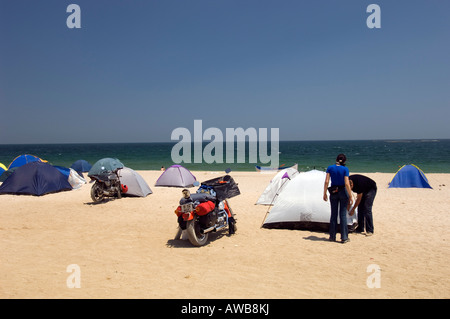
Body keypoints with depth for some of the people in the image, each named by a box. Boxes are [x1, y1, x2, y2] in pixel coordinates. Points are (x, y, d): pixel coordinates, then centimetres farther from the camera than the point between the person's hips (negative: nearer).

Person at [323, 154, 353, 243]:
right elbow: (347, 184, -12)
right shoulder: (345, 169, -9)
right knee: (343, 214, 4)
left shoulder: (330, 168, -2)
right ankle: (344, 237, 7)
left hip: (333, 192, 2)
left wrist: (325, 193, 3)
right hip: (343, 192, -2)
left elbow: (326, 181, -5)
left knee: (333, 214, 11)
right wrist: (350, 196, -7)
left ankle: (332, 236, 17)